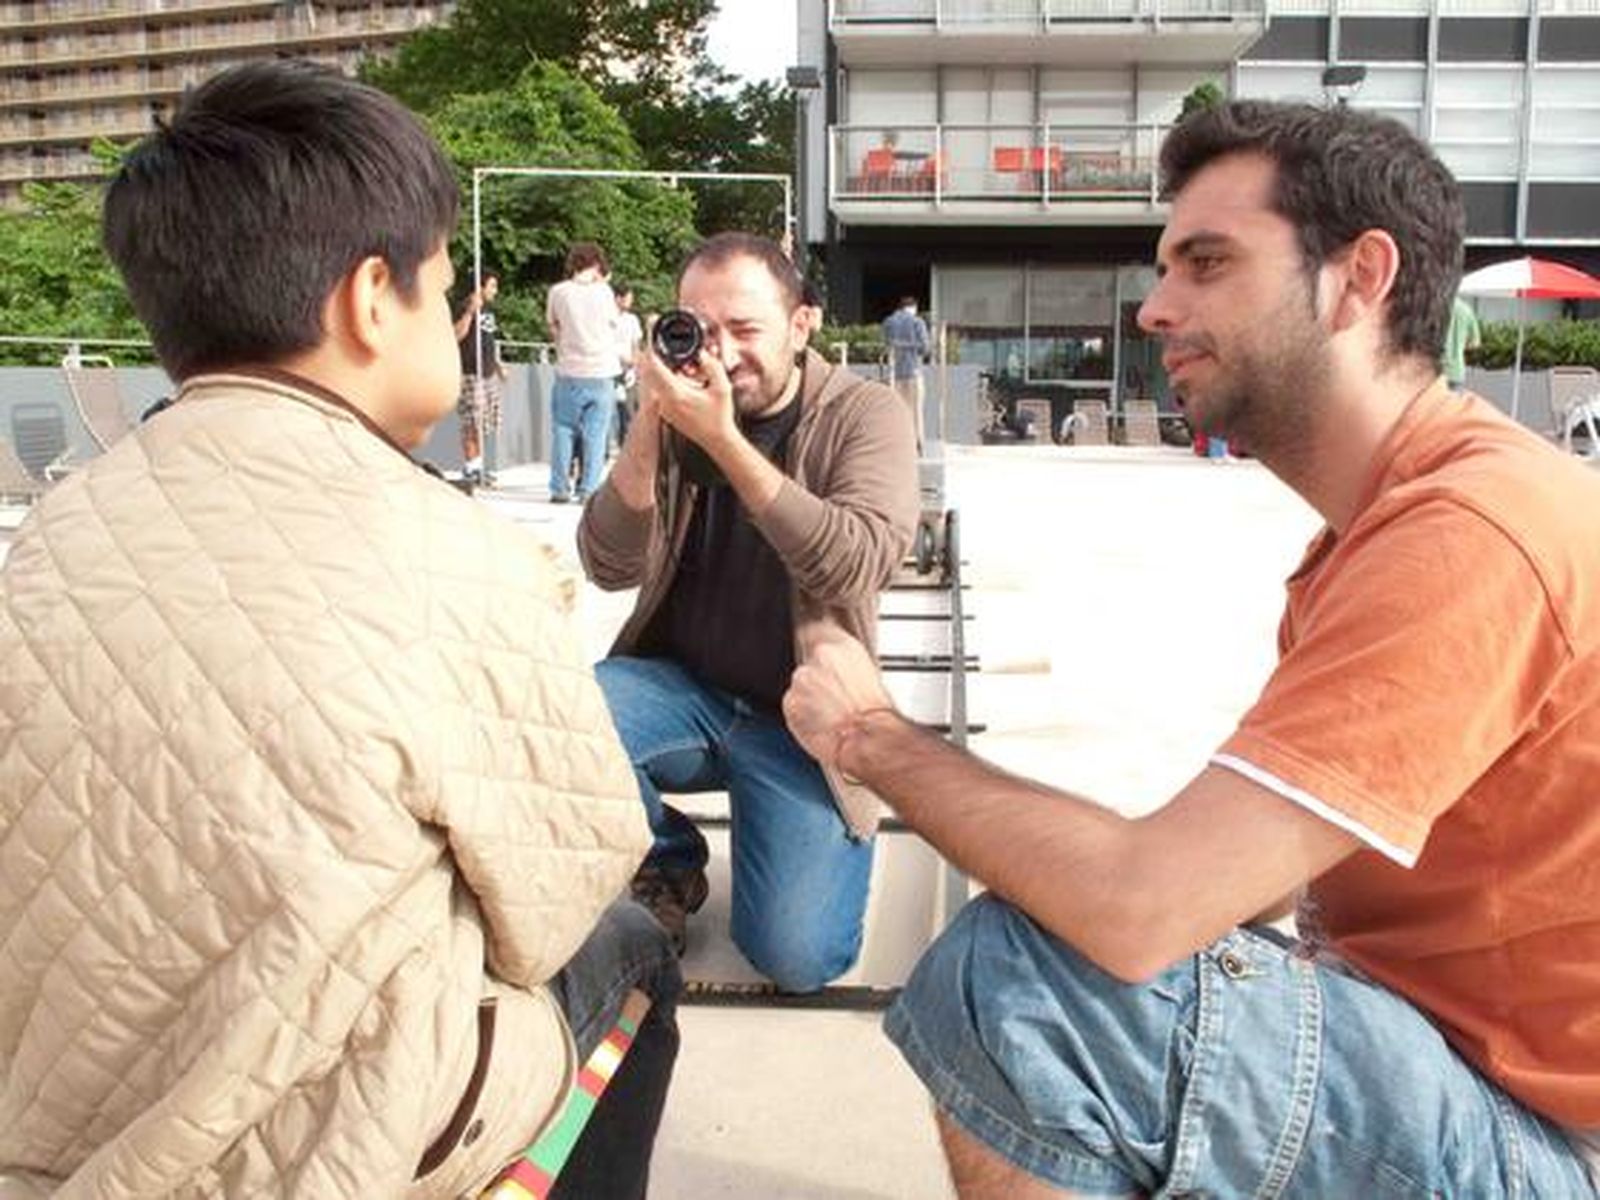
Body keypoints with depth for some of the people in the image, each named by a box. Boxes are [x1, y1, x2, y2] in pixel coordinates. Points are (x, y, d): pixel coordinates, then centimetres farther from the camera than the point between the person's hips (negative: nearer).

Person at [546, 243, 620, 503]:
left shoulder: (558, 291, -2)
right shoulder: (604, 291, -3)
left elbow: (552, 325, 10)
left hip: (569, 372, 1)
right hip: (602, 373, 0)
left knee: (563, 430, 10)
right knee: (595, 435, 3)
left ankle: (560, 488, 11)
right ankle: (589, 489, 2)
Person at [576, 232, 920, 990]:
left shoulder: (863, 414, -7)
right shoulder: (678, 412, 0)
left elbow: (860, 564, -24)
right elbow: (609, 568, -5)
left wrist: (723, 440, -30)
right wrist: (646, 430, -20)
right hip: (681, 685, 3)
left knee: (797, 956, -17)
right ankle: (668, 865, 2)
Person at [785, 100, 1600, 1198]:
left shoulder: (1466, 530, -25)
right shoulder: (1401, 510, 9)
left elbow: (1139, 905, -31)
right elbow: (1256, 871, 7)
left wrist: (873, 736, -16)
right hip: (1434, 1047, 10)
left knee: (1012, 979, -27)